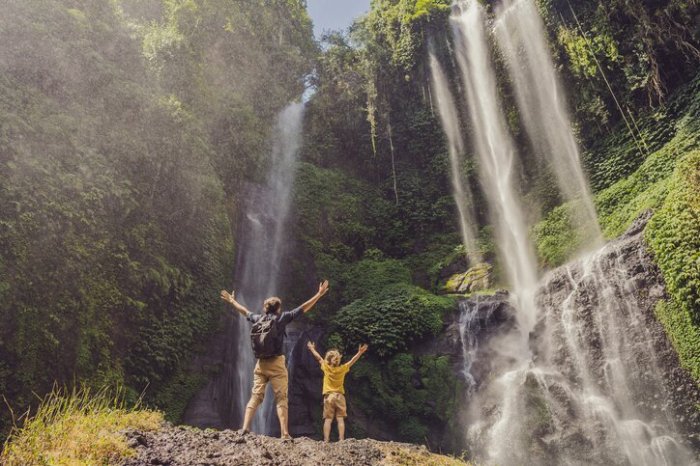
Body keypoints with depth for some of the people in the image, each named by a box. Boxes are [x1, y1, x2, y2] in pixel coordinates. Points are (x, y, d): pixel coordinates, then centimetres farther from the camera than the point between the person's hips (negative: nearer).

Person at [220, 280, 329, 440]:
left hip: (260, 364, 4)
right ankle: (285, 434, -7)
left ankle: (245, 428, -3)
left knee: (255, 397, 7)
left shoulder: (258, 318, 8)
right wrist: (319, 294, -1)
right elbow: (303, 308, -5)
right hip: (277, 364, -4)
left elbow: (245, 312, 27)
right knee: (281, 399, -2)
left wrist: (232, 301, 45)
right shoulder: (280, 318, -4)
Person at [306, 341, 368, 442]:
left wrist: (312, 348, 22)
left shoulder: (326, 368, -3)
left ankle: (326, 440, -6)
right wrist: (360, 353, 8)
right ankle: (341, 440, -6)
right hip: (340, 396, 0)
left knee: (328, 420, -2)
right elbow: (352, 361, 3)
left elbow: (319, 357, 9)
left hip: (328, 396, 0)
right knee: (340, 419, -1)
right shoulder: (342, 369, -3)